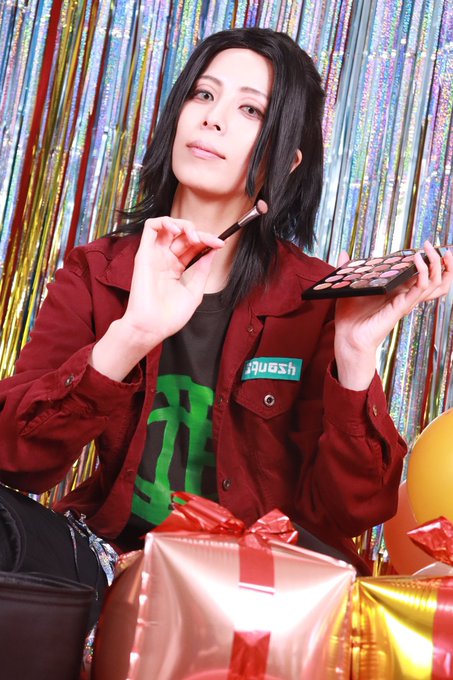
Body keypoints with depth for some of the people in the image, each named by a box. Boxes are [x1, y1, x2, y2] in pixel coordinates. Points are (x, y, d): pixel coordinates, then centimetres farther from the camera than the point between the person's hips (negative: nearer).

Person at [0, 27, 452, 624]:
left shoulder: (319, 301, -3)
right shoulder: (95, 272, 2)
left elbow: (346, 513, -9)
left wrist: (356, 355, -23)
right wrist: (132, 335, -26)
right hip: (112, 552, 0)